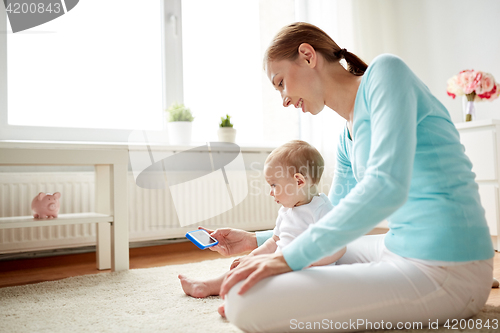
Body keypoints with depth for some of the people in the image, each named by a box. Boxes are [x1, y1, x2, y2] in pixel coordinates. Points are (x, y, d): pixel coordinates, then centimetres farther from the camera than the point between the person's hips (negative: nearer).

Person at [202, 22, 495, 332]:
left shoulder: (385, 71, -11)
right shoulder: (347, 141, 14)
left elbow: (387, 187, -25)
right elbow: (334, 219, 22)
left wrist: (291, 257, -21)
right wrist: (255, 239, 17)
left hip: (447, 271, -9)